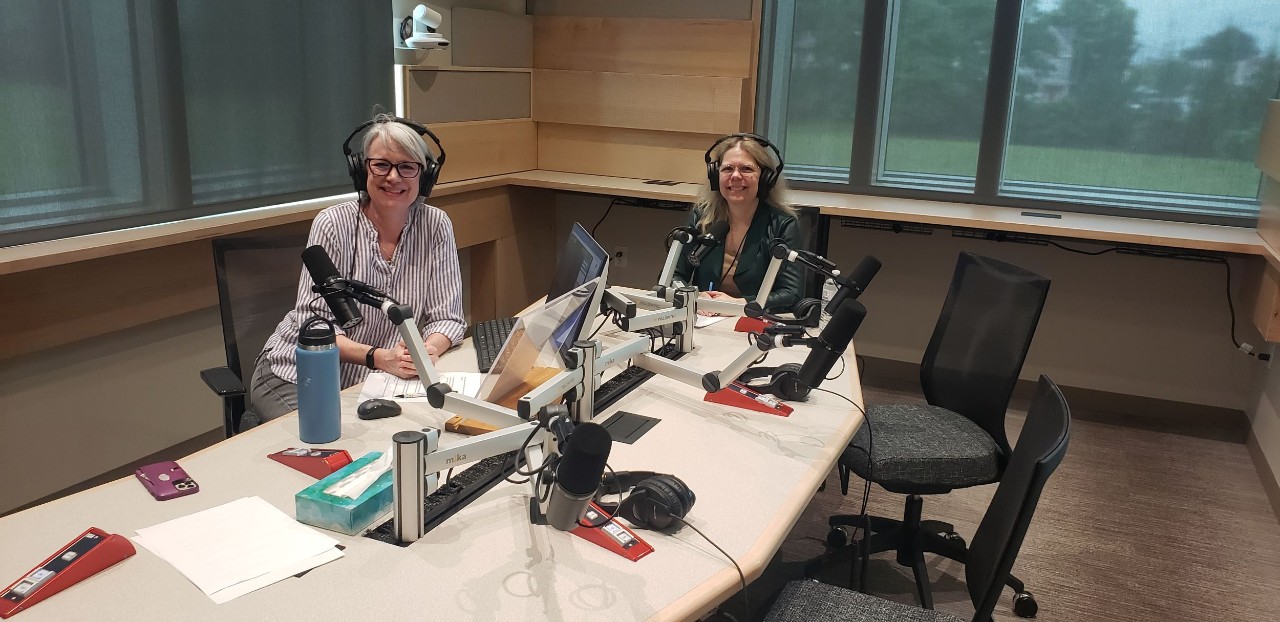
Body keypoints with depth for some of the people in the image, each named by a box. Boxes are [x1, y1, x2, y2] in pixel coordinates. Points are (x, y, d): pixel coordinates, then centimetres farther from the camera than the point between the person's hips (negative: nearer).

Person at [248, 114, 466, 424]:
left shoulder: (435, 226, -5)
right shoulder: (333, 224, -12)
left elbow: (447, 316, -4)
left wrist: (429, 349, -27)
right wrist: (377, 357, -31)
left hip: (375, 383, 3)